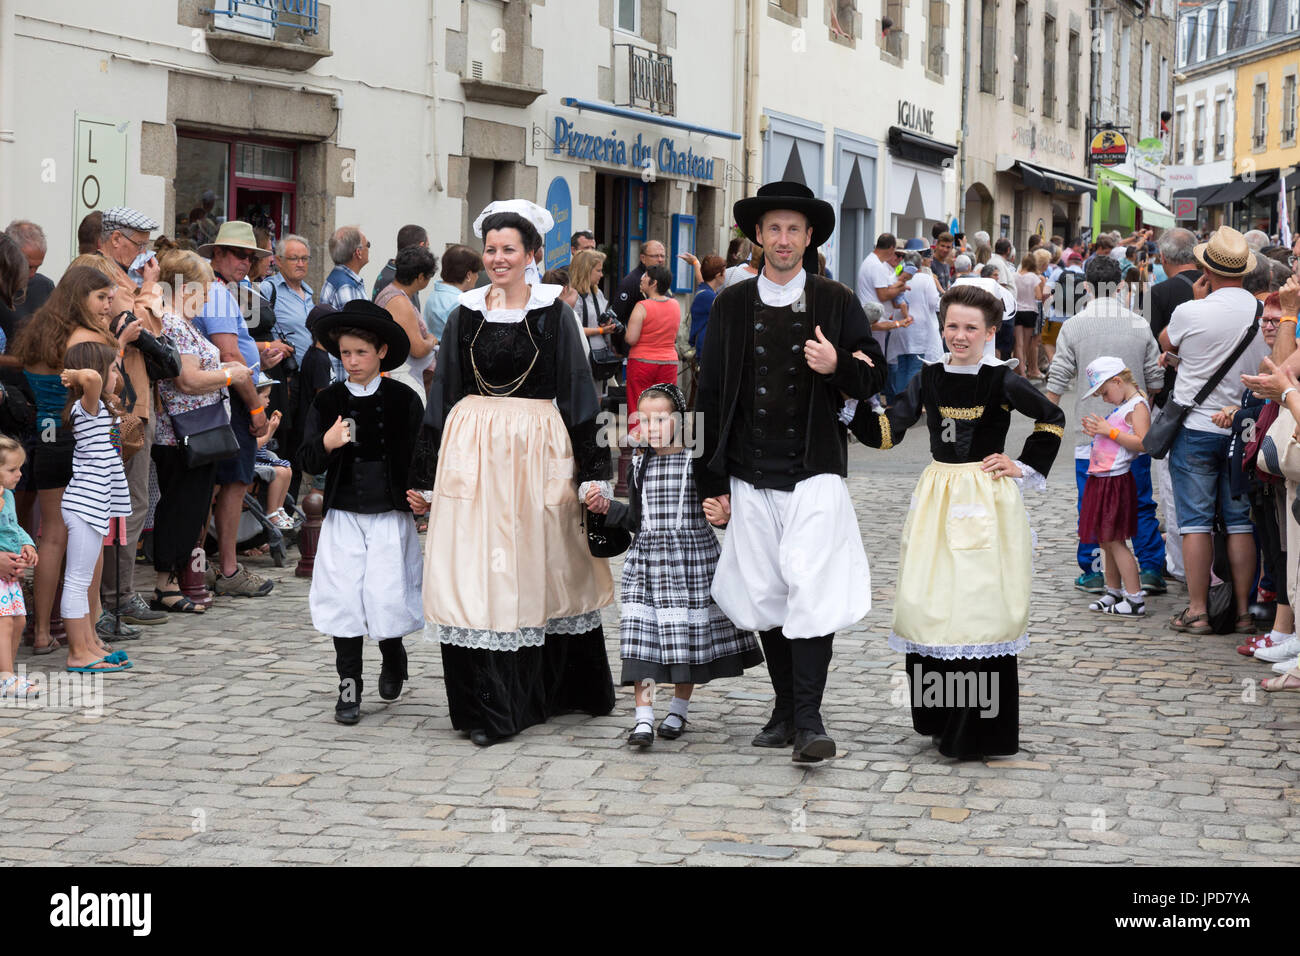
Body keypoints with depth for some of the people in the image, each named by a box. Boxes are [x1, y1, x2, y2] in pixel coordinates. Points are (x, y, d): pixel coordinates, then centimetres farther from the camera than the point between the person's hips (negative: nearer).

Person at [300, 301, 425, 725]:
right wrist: (326, 445, -17)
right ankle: (349, 686, 12)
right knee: (344, 599, 0)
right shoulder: (327, 402, 3)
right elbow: (309, 462, 2)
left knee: (388, 596, -6)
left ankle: (393, 656, 26)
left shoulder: (404, 400, -1)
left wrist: (423, 502, 0)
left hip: (390, 515, -2)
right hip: (343, 516, 2)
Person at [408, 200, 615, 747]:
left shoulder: (553, 313, 2)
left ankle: (552, 690, 21)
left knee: (539, 570, 5)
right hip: (472, 450, 2)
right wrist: (424, 476, 10)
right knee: (476, 571, -2)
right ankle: (489, 707, 3)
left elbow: (577, 393, 1)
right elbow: (443, 394, 11)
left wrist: (593, 472, -4)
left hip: (537, 450, -2)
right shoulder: (466, 313, 8)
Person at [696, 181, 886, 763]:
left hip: (814, 474, -3)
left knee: (811, 591, -13)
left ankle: (809, 721, -11)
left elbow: (873, 380, 8)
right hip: (750, 478, 3)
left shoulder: (837, 303, 4)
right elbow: (710, 397, 9)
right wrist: (711, 484, 6)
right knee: (765, 595, 6)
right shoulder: (730, 306, 8)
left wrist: (837, 366, -15)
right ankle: (785, 709, 20)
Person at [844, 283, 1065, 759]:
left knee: (980, 608, -6)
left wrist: (1025, 467, 3)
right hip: (937, 500, 4)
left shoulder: (1001, 381, -4)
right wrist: (854, 395, -11)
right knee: (927, 607, 3)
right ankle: (942, 720, 19)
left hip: (987, 501, -4)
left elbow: (1052, 419, 10)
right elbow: (885, 433, 0)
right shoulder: (929, 379, 6)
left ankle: (980, 732, 2)